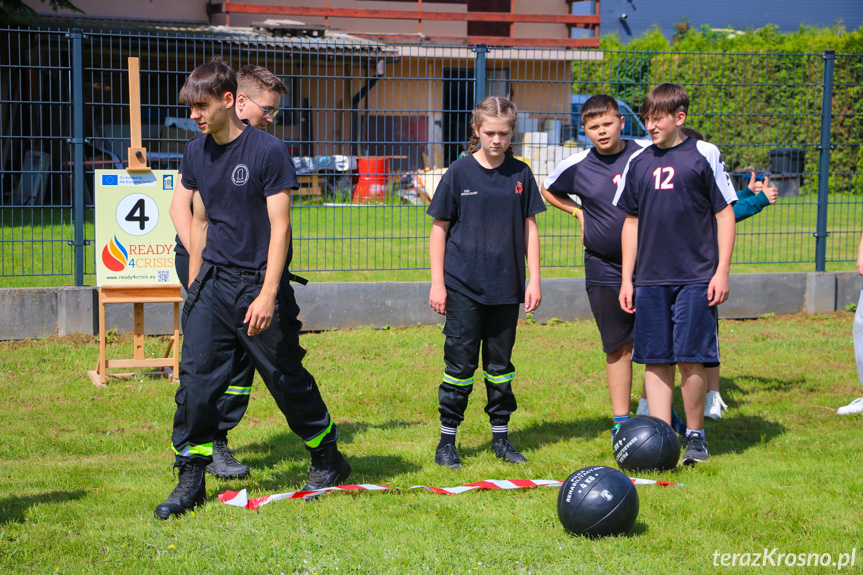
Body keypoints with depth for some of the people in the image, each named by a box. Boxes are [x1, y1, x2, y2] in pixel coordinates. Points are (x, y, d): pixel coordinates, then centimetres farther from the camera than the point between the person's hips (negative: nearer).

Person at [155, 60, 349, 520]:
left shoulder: (268, 151, -12)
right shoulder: (196, 154, 7)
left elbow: (279, 227, -13)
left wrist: (268, 295, -18)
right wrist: (194, 287, 15)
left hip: (257, 284, -5)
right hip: (213, 280, 5)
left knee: (286, 378, 6)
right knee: (194, 379, -2)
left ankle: (329, 459, 26)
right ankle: (191, 479, 8)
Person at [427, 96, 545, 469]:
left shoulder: (520, 174, 5)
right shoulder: (459, 173, -3)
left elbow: (529, 227, 11)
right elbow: (439, 228, 1)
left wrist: (534, 279, 6)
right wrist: (437, 283, -3)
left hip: (506, 288, 3)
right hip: (463, 287, -2)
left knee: (501, 364, 10)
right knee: (460, 364, -1)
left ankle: (501, 436, 21)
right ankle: (447, 441, 9)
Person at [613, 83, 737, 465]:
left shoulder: (703, 155, 0)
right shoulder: (638, 162, 11)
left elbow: (725, 214, 1)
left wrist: (722, 271, -5)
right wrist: (626, 279, 13)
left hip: (696, 278, -4)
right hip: (650, 279, 4)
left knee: (690, 359, -4)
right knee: (655, 360, 2)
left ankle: (695, 436, 13)